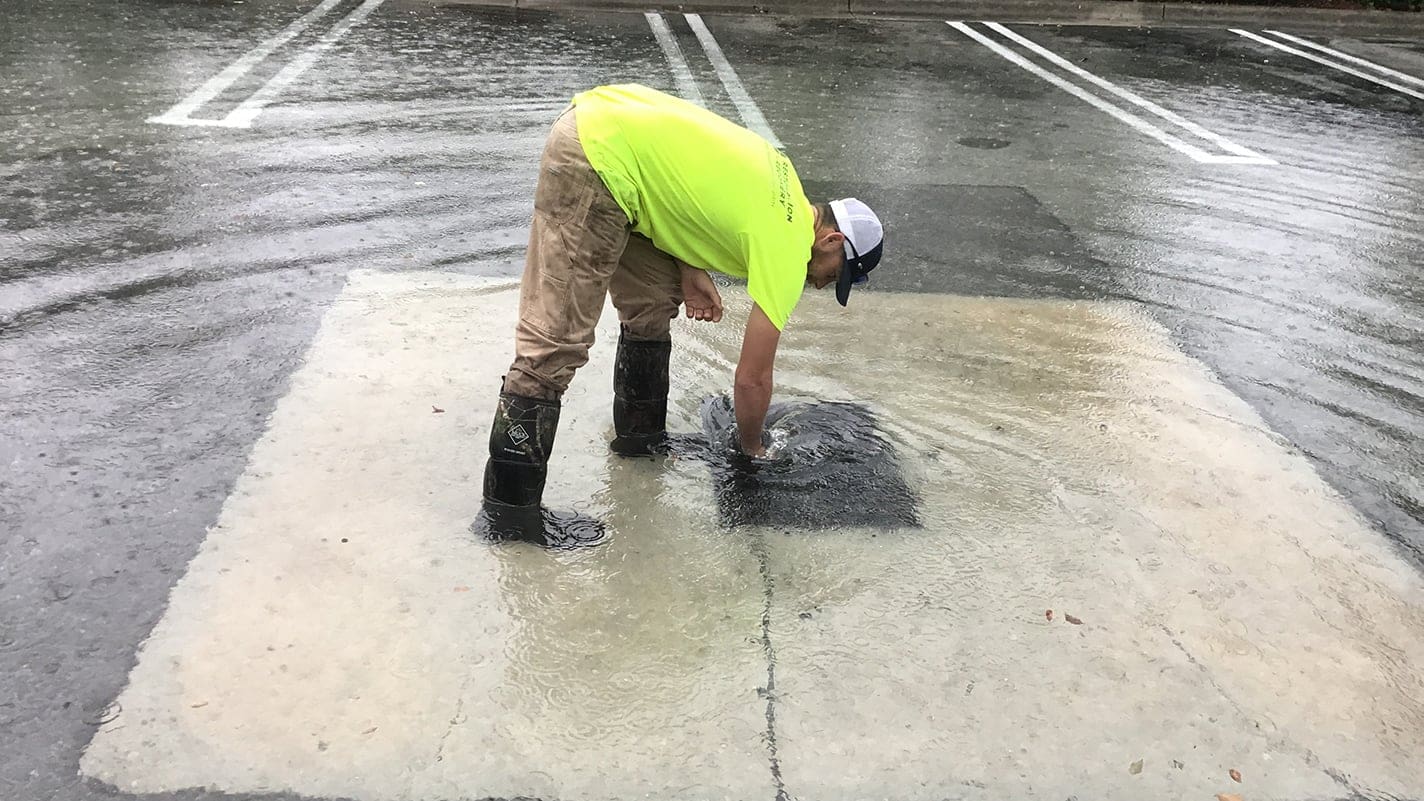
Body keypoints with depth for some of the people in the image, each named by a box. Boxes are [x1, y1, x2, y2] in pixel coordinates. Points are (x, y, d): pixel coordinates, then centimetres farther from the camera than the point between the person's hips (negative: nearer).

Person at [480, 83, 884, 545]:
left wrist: (691, 273, 11)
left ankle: (640, 436, 34)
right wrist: (753, 448, 18)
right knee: (556, 342, -10)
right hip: (595, 157, -10)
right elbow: (752, 379, 0)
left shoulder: (785, 192, 15)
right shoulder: (788, 251, -7)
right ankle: (508, 508, -4)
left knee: (654, 303, 19)